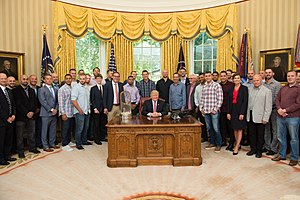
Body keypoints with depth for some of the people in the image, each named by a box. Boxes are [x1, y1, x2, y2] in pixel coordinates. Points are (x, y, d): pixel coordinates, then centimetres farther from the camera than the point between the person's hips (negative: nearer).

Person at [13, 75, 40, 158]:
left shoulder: (31, 90, 15)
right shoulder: (16, 90, -2)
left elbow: (35, 102, 10)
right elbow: (18, 104, -10)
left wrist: (32, 112, -5)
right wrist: (26, 113, -15)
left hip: (31, 115, 5)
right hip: (21, 116, -5)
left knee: (32, 133, 11)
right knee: (20, 135, 3)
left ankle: (32, 148, 23)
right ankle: (20, 151, 13)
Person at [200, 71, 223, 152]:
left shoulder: (217, 85, -4)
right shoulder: (204, 86, 13)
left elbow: (220, 99, -9)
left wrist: (215, 109, -13)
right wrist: (201, 108, 8)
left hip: (214, 111, -5)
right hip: (205, 111, 6)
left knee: (216, 128, -3)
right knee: (209, 128, 12)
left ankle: (218, 144, 13)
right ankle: (212, 143, 26)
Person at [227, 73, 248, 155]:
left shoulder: (244, 88, -4)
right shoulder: (231, 89, 10)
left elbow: (245, 101, -10)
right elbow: (228, 101, 9)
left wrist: (242, 113, -16)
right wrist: (228, 112, 2)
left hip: (240, 111, -5)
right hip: (233, 110, 5)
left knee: (240, 129, 1)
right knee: (235, 129, 11)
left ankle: (236, 147, 4)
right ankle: (238, 144, 23)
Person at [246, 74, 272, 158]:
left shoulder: (267, 91, -4)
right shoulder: (250, 89, 9)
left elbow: (268, 106, -8)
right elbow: (247, 102, 7)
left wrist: (265, 118, -12)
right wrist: (247, 114, 1)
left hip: (260, 117, -4)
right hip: (250, 116, 4)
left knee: (260, 135, 7)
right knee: (251, 134, 12)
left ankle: (259, 150, 21)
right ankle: (253, 149, 26)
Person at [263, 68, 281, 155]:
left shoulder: (277, 84, -2)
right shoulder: (263, 84, 9)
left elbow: (276, 97, -9)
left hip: (273, 109, -4)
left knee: (274, 129, 1)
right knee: (266, 129, 11)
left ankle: (273, 148, 8)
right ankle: (267, 146, 21)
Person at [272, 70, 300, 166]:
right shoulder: (283, 88, 13)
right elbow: (277, 99, 10)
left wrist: (285, 110, -14)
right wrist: (279, 109, -8)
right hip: (280, 117, 5)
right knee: (281, 137, 14)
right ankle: (282, 155, 29)